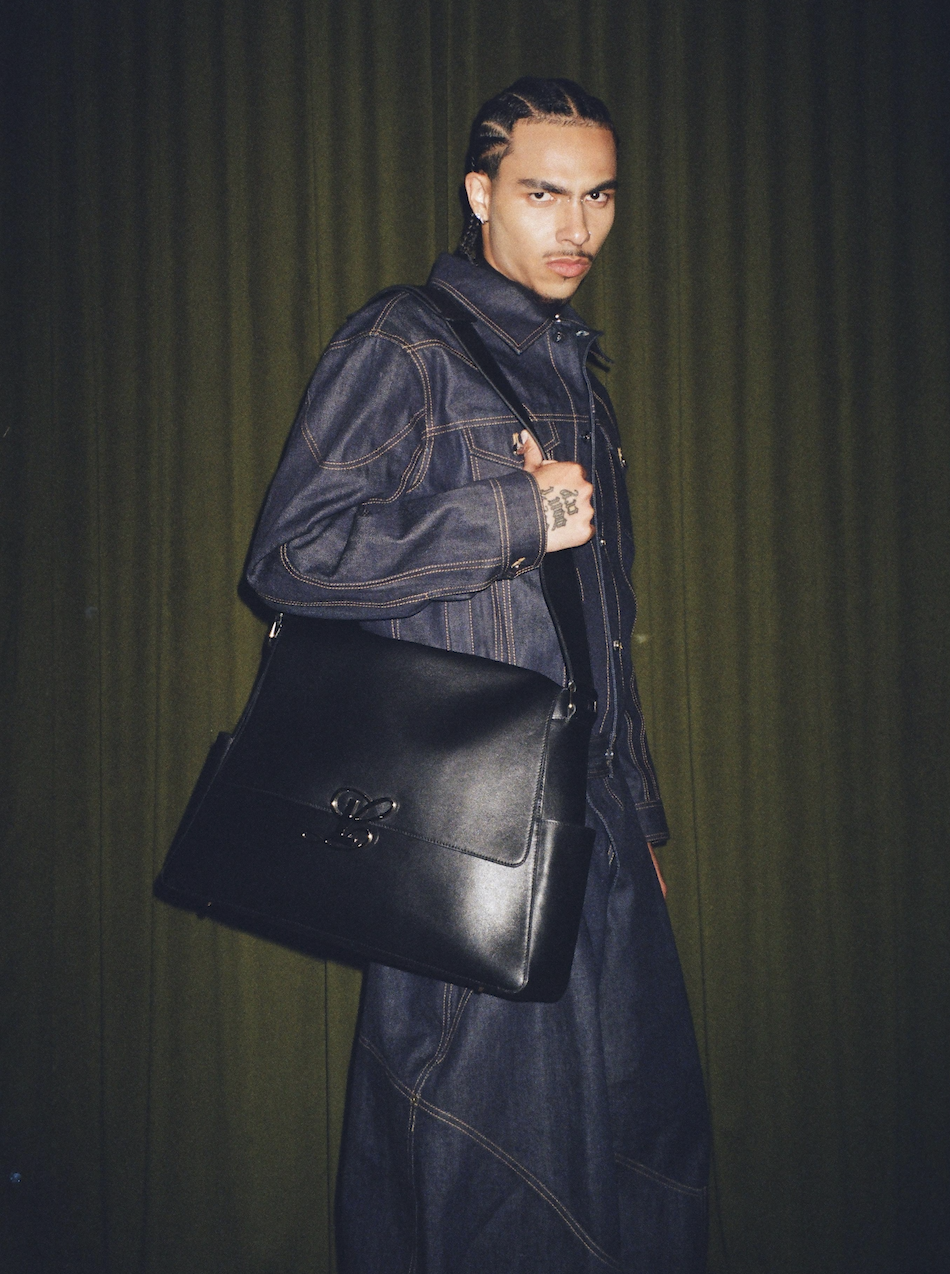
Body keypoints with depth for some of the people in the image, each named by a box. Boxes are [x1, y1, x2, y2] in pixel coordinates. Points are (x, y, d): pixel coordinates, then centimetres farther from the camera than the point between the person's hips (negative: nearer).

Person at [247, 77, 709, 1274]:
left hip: (589, 821, 8)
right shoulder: (400, 347, -6)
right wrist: (517, 515, -18)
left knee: (642, 1116, 13)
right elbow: (291, 555, -16)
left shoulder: (572, 364, 18)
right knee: (485, 1134, 2)